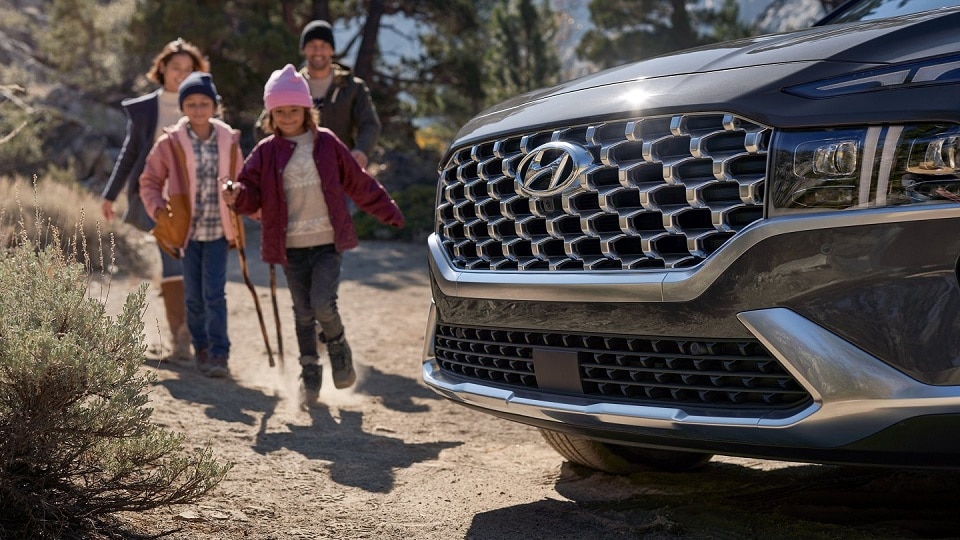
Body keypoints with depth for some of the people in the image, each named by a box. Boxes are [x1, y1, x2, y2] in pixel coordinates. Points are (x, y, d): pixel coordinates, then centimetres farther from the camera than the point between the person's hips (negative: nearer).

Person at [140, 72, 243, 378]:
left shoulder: (228, 141, 1)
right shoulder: (170, 143, -4)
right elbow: (150, 181, 3)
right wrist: (158, 209, -12)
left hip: (218, 232, 0)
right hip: (187, 232, 0)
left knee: (215, 293, -6)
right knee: (195, 296, 8)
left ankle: (219, 355, -2)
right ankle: (201, 349, 26)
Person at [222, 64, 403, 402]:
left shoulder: (327, 144, 2)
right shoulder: (266, 152, 2)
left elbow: (359, 184, 10)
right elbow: (252, 192, -4)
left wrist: (389, 213, 16)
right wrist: (237, 196, -28)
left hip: (327, 243, -1)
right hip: (291, 247, 1)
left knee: (323, 303, -15)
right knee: (303, 312, 9)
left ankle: (339, 347, 15)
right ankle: (310, 370, 25)